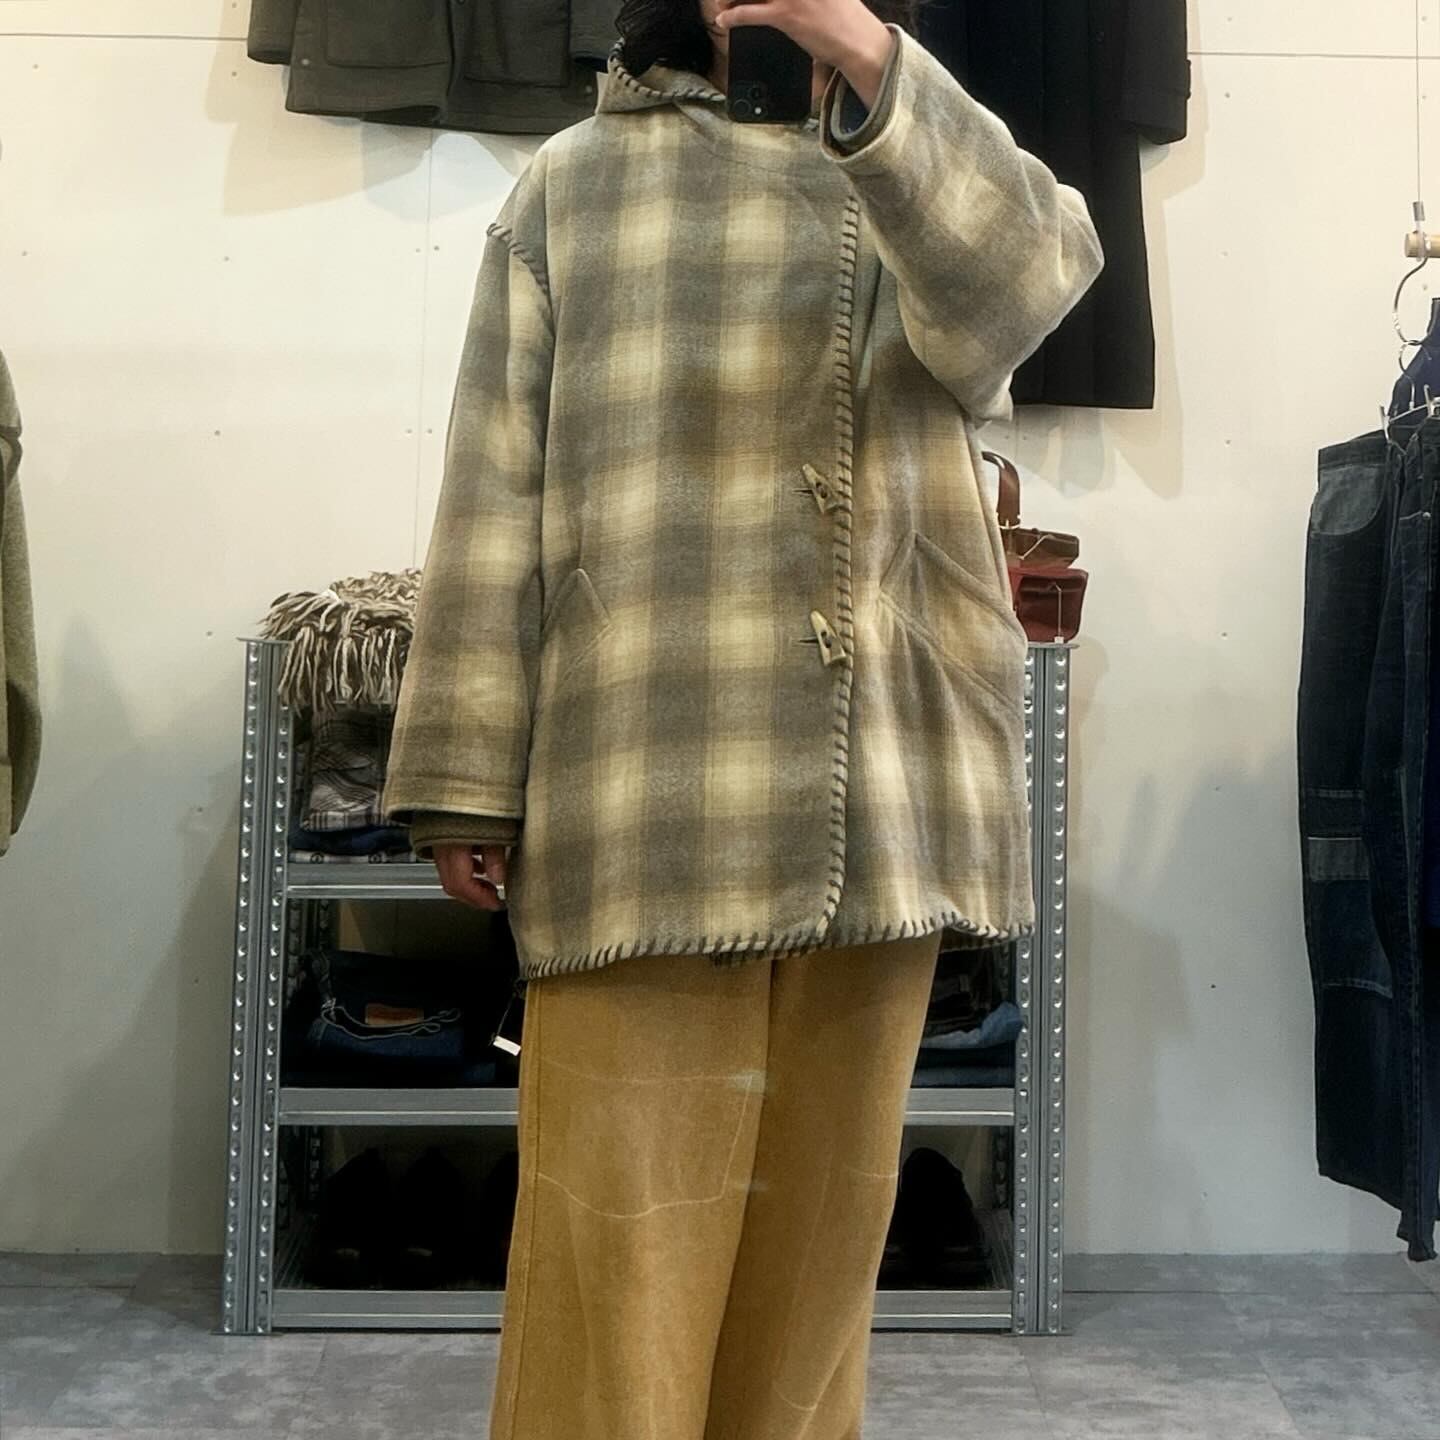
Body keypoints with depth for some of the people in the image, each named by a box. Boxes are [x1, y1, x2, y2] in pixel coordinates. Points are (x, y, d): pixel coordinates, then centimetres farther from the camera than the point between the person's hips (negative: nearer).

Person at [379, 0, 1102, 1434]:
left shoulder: (926, 175, 18)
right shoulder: (575, 184, 12)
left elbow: (1026, 270, -8)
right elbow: (498, 489, 6)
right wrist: (467, 774, -2)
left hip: (885, 777, 3)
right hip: (650, 778, -2)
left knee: (821, 1211, 9)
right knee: (623, 1221, -5)